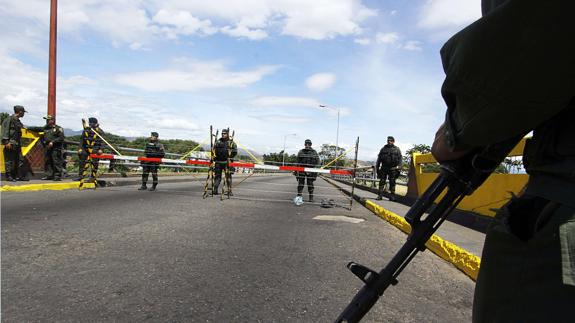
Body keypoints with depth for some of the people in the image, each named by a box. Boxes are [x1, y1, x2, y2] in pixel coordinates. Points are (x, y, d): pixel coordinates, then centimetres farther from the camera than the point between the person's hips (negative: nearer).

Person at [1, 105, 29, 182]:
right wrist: (6, 141, -20)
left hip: (17, 145, 9)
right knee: (9, 160, -3)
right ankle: (9, 176, 2)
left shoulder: (18, 120, 16)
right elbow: (5, 130, -15)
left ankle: (21, 176, 14)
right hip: (11, 144, -9)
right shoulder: (10, 119, -9)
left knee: (20, 160, 9)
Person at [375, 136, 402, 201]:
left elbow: (400, 159, 3)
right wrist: (377, 167, 9)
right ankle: (380, 195, 1)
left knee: (392, 182, 1)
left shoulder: (397, 149, 8)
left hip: (393, 169, -1)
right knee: (382, 181, -1)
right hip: (384, 168, 2)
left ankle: (392, 196, 6)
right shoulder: (383, 149, 12)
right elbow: (379, 158, 14)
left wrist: (399, 168, -6)